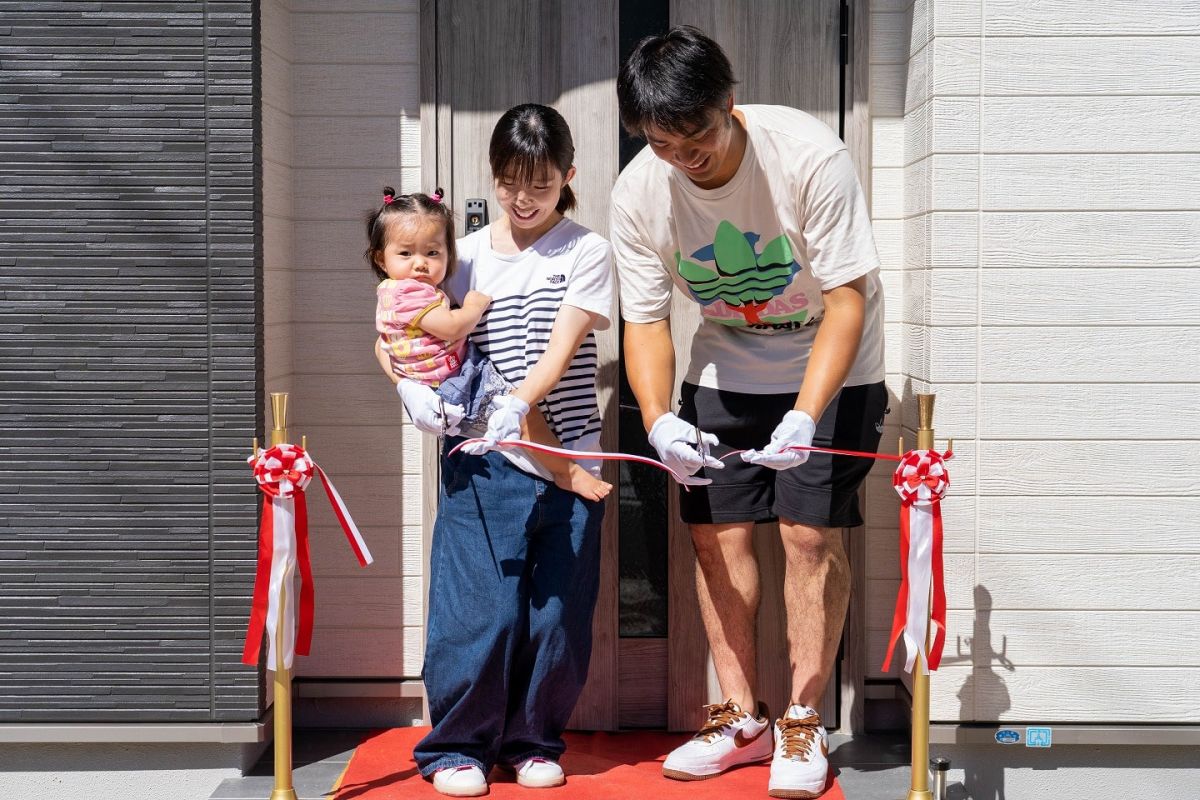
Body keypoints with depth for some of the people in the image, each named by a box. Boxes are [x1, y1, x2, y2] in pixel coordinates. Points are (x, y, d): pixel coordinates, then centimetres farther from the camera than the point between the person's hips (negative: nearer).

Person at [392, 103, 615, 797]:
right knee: (481, 608, -5)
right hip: (481, 460, 1)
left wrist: (518, 406, -25)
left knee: (558, 610, 4)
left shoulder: (586, 252, 2)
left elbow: (561, 350, -9)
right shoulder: (467, 257, 9)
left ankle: (533, 741, 21)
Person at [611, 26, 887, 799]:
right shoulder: (639, 192, -17)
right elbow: (646, 321, -11)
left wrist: (805, 417, -37)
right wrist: (659, 420, -29)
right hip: (728, 365, 4)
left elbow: (847, 300, -26)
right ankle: (742, 719, 14)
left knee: (810, 531, -10)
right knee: (716, 530, 1)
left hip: (831, 363, -4)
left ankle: (804, 726, 2)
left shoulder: (808, 154, -29)